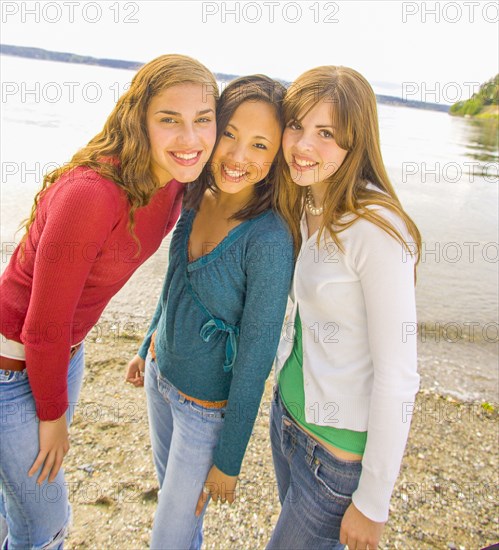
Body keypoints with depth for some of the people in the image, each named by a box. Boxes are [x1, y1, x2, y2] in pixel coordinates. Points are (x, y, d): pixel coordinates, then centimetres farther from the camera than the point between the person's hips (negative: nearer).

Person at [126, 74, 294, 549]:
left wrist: (228, 459, -13)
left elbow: (255, 359, -23)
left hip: (209, 407, -6)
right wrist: (148, 347, 18)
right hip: (160, 375, 7)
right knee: (168, 489, 30)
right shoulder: (198, 199, -8)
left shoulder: (269, 240, -29)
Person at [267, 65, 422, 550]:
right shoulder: (303, 206, -1)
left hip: (340, 447, -7)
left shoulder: (377, 229, -26)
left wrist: (372, 503, -16)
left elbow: (397, 378, -23)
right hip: (288, 412, 7)